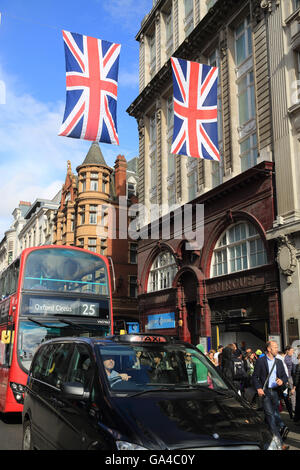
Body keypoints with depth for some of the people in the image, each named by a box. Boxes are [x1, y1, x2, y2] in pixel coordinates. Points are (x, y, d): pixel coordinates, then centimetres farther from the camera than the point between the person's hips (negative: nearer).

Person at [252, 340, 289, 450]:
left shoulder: (279, 362, 13)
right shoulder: (260, 361, -1)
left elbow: (285, 376, 16)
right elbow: (255, 376, 0)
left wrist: (282, 381, -6)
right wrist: (258, 388, -12)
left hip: (276, 391, 4)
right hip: (265, 392, -4)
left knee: (276, 413, 12)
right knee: (270, 415, -6)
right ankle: (279, 443, -5)